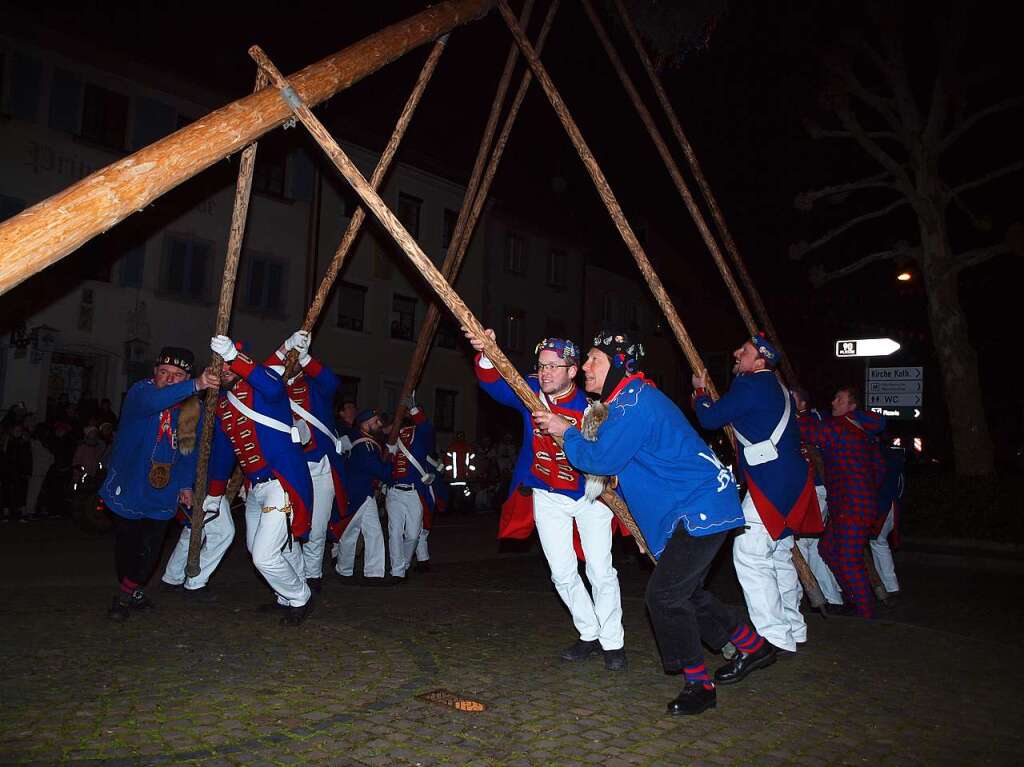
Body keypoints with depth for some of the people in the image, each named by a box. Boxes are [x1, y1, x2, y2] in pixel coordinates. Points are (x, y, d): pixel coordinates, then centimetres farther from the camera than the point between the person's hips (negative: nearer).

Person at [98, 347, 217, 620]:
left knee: (150, 550, 5)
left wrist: (186, 485, -4)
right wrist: (195, 386, -55)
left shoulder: (192, 408, -4)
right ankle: (132, 592, 33)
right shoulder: (139, 392, -16)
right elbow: (154, 401, -42)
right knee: (127, 544, 11)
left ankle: (126, 595, 26)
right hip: (128, 485, -3)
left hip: (162, 493, 3)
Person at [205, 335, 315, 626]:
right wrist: (214, 494, 27)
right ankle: (287, 597, 41)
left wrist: (235, 356, -45)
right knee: (256, 547, 20)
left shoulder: (260, 387, -9)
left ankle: (299, 598, 16)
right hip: (254, 487, 9)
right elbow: (222, 451, 23)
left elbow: (274, 387, -36)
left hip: (283, 482, -9)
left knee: (265, 555, -10)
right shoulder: (222, 404, 14)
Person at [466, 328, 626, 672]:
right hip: (547, 497, 3)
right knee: (563, 574, 8)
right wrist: (487, 355, -47)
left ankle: (612, 643, 17)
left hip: (590, 494, -3)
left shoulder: (589, 406, -24)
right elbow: (495, 384, -28)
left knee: (601, 571, -2)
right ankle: (589, 635, 28)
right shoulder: (530, 392, -13)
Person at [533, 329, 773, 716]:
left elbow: (602, 459, -20)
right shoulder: (627, 400, 12)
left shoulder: (634, 403, -22)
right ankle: (754, 646, 35)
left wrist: (566, 432, -7)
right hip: (696, 508, 11)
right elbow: (613, 456, 22)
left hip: (700, 509, -11)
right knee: (682, 591, 18)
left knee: (665, 594, -10)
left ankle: (698, 684, 5)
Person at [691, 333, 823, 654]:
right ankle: (793, 629, 29)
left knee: (750, 555, -10)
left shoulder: (750, 385, -13)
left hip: (771, 483, -10)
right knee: (778, 554, 19)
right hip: (793, 481, 10)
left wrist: (700, 391, 10)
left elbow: (709, 418, -9)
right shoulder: (776, 387, 17)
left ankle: (773, 637, -9)